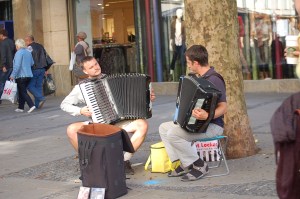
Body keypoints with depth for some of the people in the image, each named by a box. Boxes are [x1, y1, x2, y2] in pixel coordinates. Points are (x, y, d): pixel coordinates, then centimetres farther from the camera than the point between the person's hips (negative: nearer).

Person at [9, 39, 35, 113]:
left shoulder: (19, 53, -13)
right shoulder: (28, 52, 10)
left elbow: (17, 65, -19)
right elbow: (32, 63, 16)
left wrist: (13, 75, -16)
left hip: (21, 76, -8)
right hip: (29, 75, 8)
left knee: (23, 92, -5)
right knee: (22, 91, 15)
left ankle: (31, 105, -18)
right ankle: (20, 107, 18)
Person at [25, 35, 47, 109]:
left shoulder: (30, 47, -8)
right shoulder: (40, 46, 14)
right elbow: (45, 57, 18)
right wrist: (45, 69, 21)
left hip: (35, 69, -7)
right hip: (42, 69, 7)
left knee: (30, 86, 0)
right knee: (39, 86, 9)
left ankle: (41, 98, -13)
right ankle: (38, 104, 7)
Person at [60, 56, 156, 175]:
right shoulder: (81, 87, 3)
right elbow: (64, 104, 6)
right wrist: (80, 111, -11)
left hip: (117, 122, 1)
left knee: (142, 125, -25)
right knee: (71, 130, -28)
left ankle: (125, 160, -15)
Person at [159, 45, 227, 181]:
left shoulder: (214, 79, -18)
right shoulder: (199, 78, 11)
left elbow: (223, 107, -25)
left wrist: (206, 116, -41)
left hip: (212, 126, -10)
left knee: (173, 134, -26)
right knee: (164, 128, 5)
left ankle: (199, 165, -11)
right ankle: (183, 164, 3)